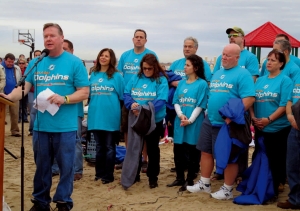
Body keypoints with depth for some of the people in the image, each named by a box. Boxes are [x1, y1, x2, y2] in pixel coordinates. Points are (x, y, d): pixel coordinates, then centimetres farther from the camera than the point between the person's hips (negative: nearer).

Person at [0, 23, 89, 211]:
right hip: (41, 125, 4)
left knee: (66, 166, 6)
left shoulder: (74, 62, -2)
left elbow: (84, 93, -3)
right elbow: (24, 87, 2)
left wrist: (64, 99, -19)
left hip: (65, 126, -3)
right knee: (41, 166, 14)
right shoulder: (36, 62, 9)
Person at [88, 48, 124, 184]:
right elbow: (89, 94, 14)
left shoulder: (117, 76, -2)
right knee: (99, 146, 13)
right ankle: (99, 172, 23)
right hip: (96, 116, 4)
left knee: (109, 147, 5)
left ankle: (108, 175, 12)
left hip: (110, 116, -4)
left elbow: (122, 96, 0)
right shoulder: (93, 75, 9)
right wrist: (92, 107, 6)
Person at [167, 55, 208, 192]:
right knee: (178, 152, 10)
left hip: (194, 124, -5)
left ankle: (189, 180, 13)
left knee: (192, 153, 2)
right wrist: (180, 115, -10)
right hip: (179, 122, 5)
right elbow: (176, 102, 8)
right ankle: (179, 178, 23)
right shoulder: (181, 83, 12)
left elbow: (200, 105, -9)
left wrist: (190, 120, -17)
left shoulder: (202, 84, -4)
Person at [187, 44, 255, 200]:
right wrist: (208, 111, 15)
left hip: (228, 124, -8)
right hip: (210, 121, 8)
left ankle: (227, 190, 14)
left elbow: (249, 98, -20)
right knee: (206, 152, 13)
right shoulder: (217, 74, 15)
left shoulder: (243, 74, -11)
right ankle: (204, 184, 26)